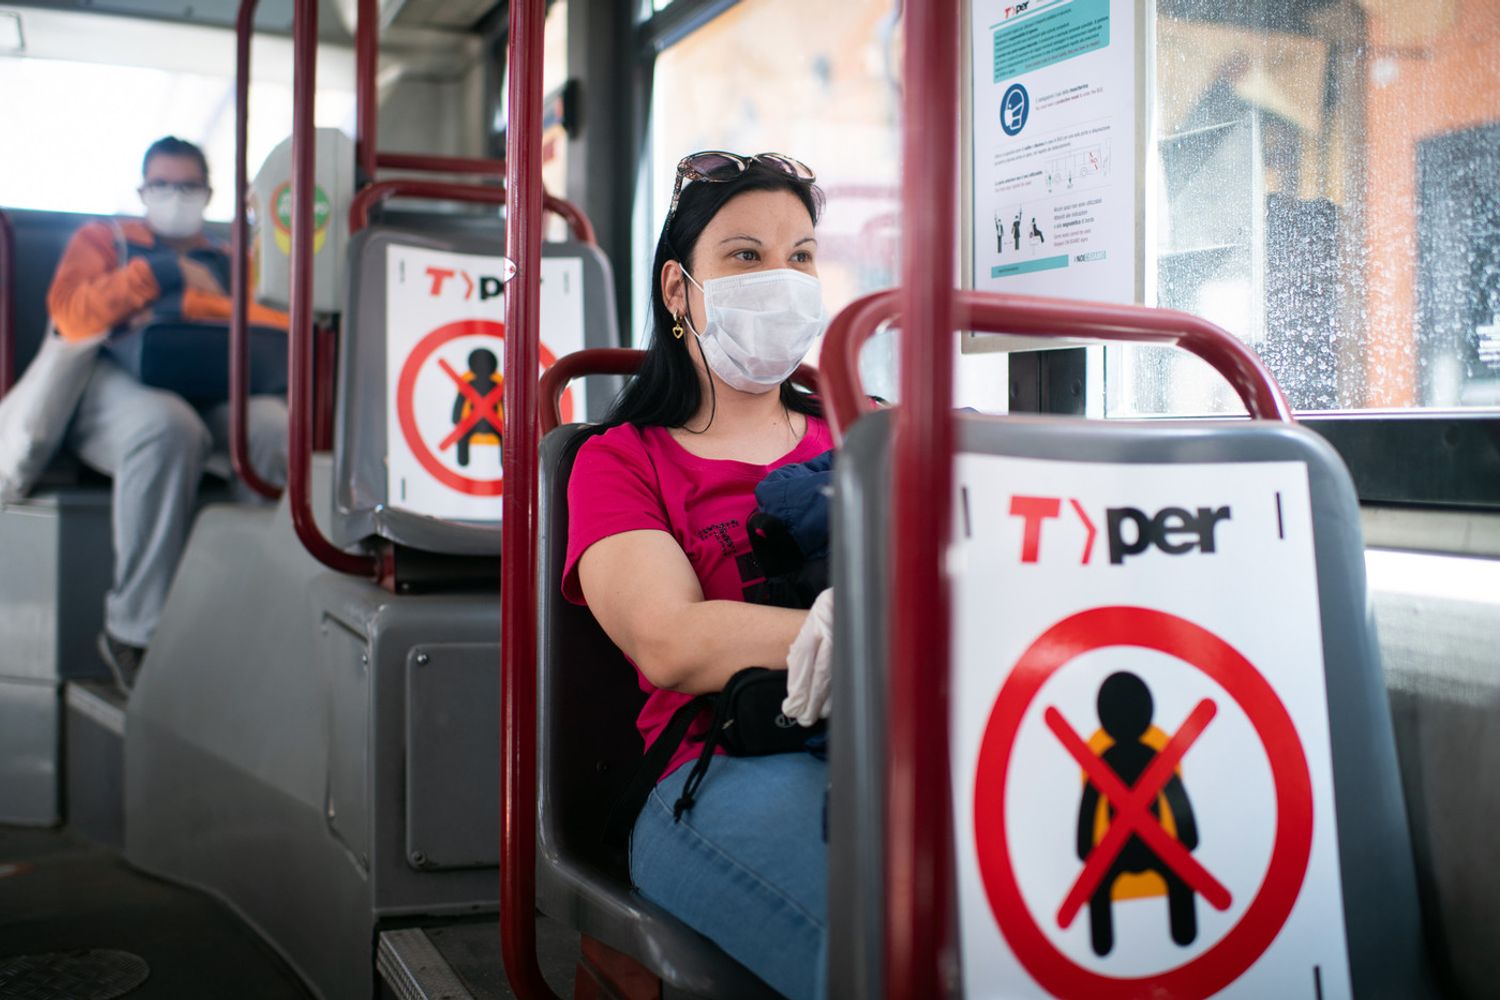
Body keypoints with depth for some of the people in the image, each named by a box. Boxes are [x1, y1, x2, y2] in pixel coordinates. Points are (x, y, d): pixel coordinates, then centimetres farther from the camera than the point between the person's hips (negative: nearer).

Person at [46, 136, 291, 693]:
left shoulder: (228, 261, 30)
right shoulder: (102, 240, 26)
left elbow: (281, 324, 7)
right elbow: (72, 314, 4)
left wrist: (186, 306, -3)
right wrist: (166, 272, 0)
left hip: (214, 390, 2)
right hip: (114, 382, -2)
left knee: (276, 427, -35)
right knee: (169, 427, -41)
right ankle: (136, 630, -34)